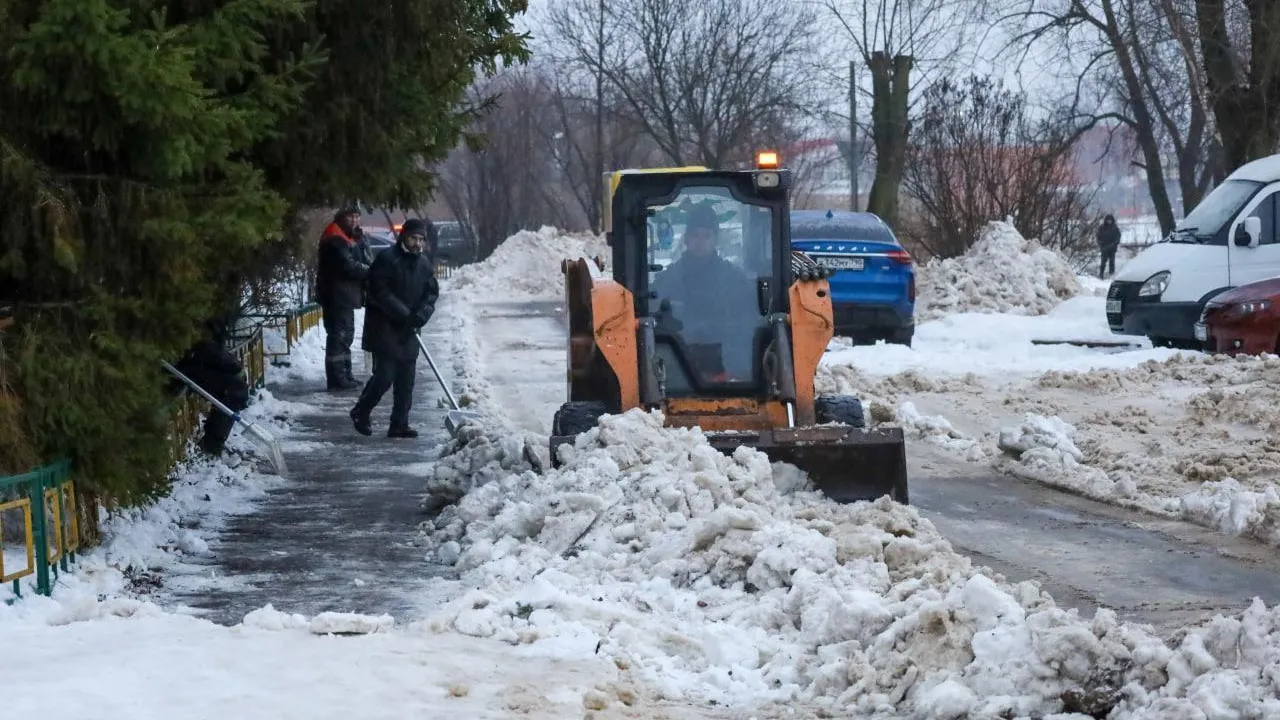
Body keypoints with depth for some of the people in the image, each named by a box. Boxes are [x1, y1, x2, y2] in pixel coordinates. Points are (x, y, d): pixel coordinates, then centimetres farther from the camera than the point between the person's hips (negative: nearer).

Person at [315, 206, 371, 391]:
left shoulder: (354, 237, 17)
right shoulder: (335, 239, -15)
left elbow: (364, 261, 14)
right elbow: (347, 266, -22)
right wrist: (370, 271, -14)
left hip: (346, 294, 11)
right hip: (336, 294, -11)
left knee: (346, 334, 17)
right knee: (339, 334, -10)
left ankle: (345, 374, 27)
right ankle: (336, 377, -9)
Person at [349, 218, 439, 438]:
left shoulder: (424, 263, 9)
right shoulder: (386, 259, -12)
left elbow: (432, 293, 10)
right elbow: (379, 292, -17)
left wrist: (421, 315, -10)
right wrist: (403, 314, -20)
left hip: (408, 332, 6)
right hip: (384, 329, -6)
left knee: (406, 380, 5)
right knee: (385, 375, -9)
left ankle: (399, 425, 11)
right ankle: (360, 413, 11)